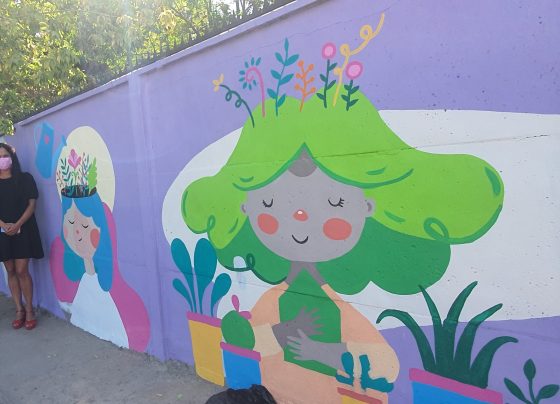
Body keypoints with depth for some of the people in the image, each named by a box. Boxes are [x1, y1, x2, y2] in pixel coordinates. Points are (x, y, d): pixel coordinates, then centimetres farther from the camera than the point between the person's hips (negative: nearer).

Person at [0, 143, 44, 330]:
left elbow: (32, 204, -5)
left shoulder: (24, 178, 0)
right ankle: (19, 309, 17)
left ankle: (29, 310, 8)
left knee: (21, 271, -5)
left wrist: (17, 225, -16)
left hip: (23, 230, -3)